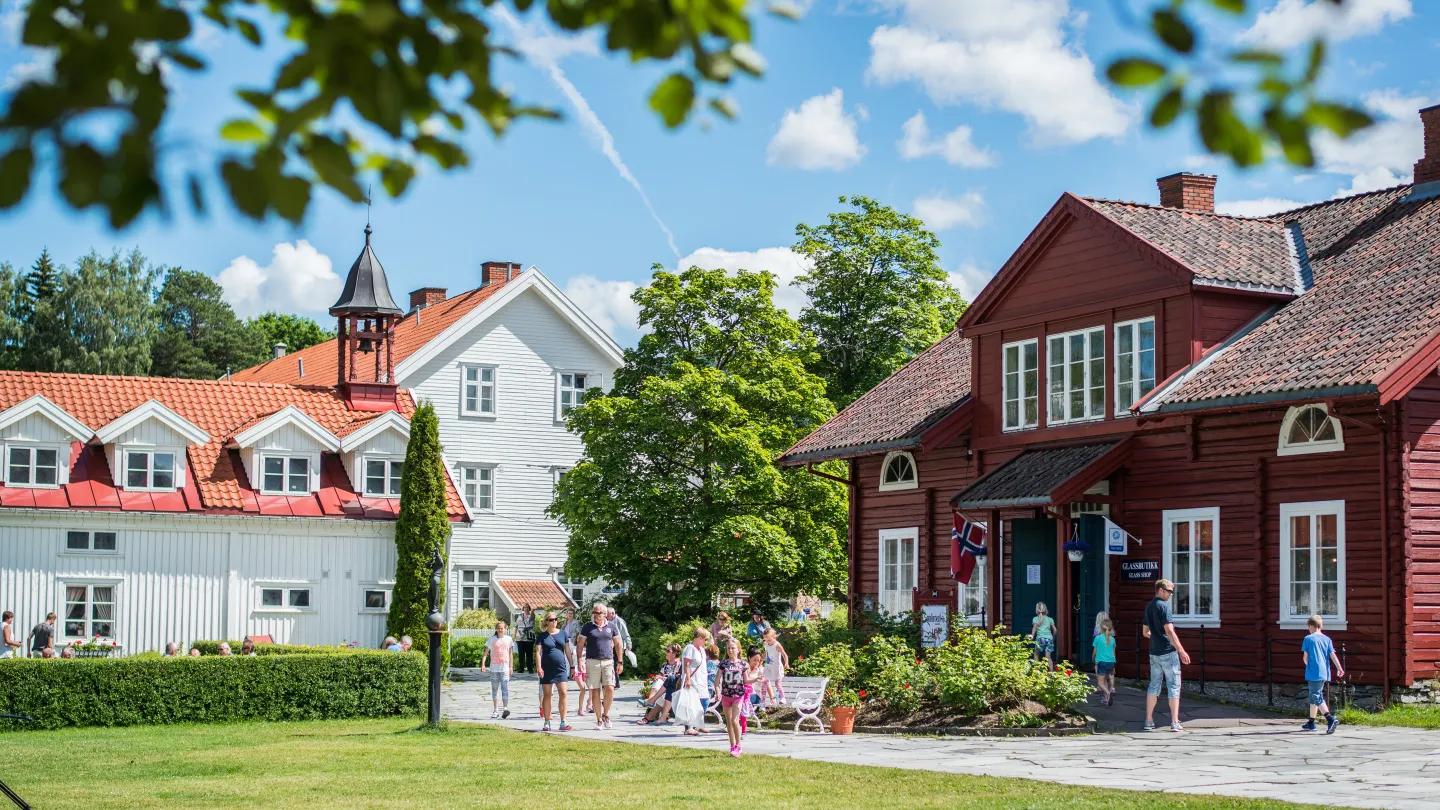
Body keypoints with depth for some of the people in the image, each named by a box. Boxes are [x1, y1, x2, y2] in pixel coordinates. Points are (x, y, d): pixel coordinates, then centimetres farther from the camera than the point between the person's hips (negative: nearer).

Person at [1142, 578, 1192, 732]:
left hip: (1154, 653, 8)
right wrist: (1182, 651, -17)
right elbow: (1169, 631, -19)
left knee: (1154, 685, 12)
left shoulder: (1149, 607, 12)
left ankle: (1149, 721, 12)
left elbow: (1145, 632, 20)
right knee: (1174, 685, -3)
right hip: (1168, 652, -8)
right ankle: (1174, 723, -7)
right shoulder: (1163, 606, -12)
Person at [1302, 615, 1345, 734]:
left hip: (1313, 674, -6)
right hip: (1324, 673, 6)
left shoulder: (1308, 639, -5)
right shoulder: (1327, 639, 9)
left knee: (1317, 698, -8)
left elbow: (1305, 657, -3)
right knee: (1314, 697, 18)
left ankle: (1331, 719, -27)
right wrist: (1339, 668, -6)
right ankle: (1311, 723, 25)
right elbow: (1332, 655, 0)